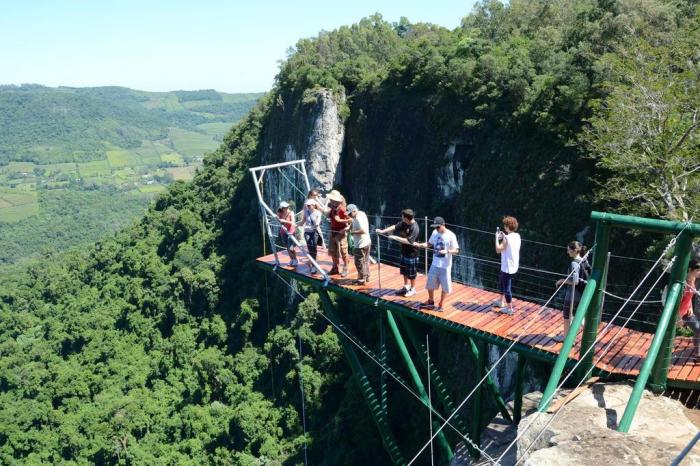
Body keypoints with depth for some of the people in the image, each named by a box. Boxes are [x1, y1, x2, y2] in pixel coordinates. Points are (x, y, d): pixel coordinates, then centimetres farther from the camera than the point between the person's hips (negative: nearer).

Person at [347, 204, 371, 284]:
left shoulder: (358, 218, -22)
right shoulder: (361, 214, 8)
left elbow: (363, 230, -31)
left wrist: (353, 232, -22)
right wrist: (350, 227, 2)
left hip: (361, 244, -10)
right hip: (366, 242, 10)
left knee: (359, 262, -1)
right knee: (365, 261, 20)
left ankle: (362, 280, 7)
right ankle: (366, 277, 31)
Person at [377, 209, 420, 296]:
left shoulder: (415, 228, -26)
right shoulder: (404, 223, -2)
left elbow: (408, 241, -29)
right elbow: (395, 227, 7)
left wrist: (395, 237, -25)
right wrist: (382, 231, 2)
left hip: (412, 254, -8)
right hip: (404, 252, 8)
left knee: (412, 273, 7)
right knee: (404, 271, 19)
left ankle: (412, 289, 23)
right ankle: (406, 287, 35)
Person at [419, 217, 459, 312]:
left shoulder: (451, 235, -15)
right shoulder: (435, 233, 1)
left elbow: (456, 250, -14)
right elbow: (429, 243, 13)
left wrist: (447, 251, -31)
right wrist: (420, 245, -6)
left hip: (445, 266, -5)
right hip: (434, 264, 5)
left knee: (444, 286, 8)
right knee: (430, 284, 15)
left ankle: (441, 305, 25)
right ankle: (431, 301, 37)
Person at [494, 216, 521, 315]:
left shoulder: (507, 239, -23)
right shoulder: (517, 236, 4)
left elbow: (498, 250, -20)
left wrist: (497, 238, -11)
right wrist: (504, 237, 13)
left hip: (507, 267, -9)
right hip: (513, 266, 9)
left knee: (507, 287, 4)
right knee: (503, 282, 27)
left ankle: (509, 308, 15)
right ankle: (501, 302, 41)